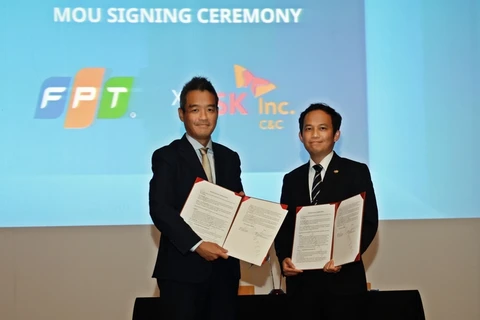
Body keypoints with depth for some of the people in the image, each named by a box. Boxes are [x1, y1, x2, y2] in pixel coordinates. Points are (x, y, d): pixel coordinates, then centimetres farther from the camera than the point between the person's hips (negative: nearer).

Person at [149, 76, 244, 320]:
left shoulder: (229, 158, 14)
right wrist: (197, 244, -22)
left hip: (224, 267, 5)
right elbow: (160, 209, -13)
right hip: (182, 269, -4)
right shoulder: (166, 156, -2)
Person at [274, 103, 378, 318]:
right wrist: (284, 258, -6)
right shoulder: (292, 179, 14)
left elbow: (368, 223, -4)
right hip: (301, 281, 3)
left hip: (343, 279, -3)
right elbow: (284, 227, 12)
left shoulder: (356, 172, 2)